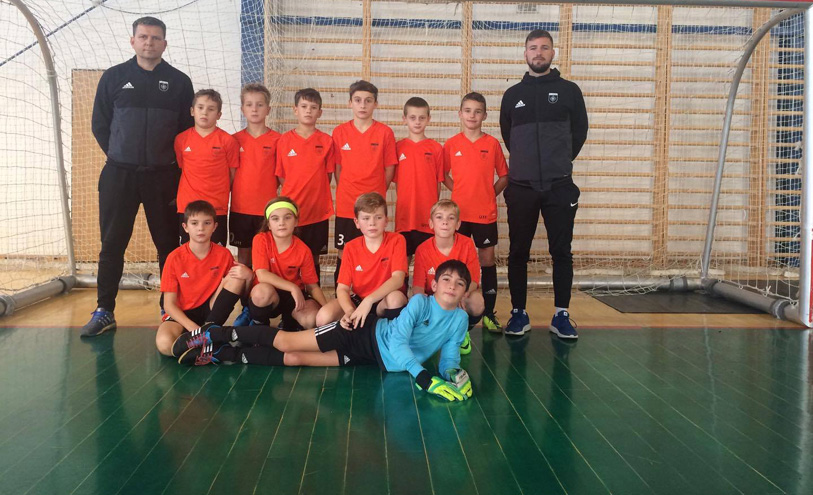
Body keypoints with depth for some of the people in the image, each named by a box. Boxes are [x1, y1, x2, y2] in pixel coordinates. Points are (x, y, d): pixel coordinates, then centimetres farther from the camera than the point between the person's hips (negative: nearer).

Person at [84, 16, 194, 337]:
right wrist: (119, 156, 6)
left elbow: (187, 130, 8)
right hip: (119, 175, 1)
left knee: (168, 245, 4)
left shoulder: (179, 82, 6)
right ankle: (104, 311, 12)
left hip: (163, 178, 0)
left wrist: (172, 163, 3)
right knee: (112, 245, 3)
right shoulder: (114, 77, 7)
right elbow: (99, 125, 11)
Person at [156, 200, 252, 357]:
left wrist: (248, 276, -22)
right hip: (182, 315, -2)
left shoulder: (223, 254, -5)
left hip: (210, 311, 3)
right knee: (164, 344, -35)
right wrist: (193, 328, -26)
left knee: (237, 277, -20)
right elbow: (169, 305, -10)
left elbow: (239, 293, 1)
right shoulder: (175, 258, -10)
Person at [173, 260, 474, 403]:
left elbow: (448, 360, 0)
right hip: (364, 333, -3)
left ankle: (222, 354, 6)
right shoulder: (420, 301, -16)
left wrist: (452, 374, -24)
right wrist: (423, 377, -37)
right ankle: (214, 335, 8)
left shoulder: (459, 320, -2)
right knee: (286, 342, -8)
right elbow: (397, 341, -25)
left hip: (381, 361, 3)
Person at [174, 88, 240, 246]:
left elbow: (233, 176, 3)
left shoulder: (228, 140, -2)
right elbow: (178, 169, 14)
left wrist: (220, 194, 0)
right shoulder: (181, 139, 5)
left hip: (217, 209, -2)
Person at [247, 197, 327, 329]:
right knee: (262, 291, -38)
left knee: (313, 319, -28)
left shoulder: (303, 250, -9)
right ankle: (259, 324, -5)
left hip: (294, 296, 2)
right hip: (268, 297, -2)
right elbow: (262, 275, -22)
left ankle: (290, 319, 9)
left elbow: (312, 286, -4)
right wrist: (293, 288, -29)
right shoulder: (261, 240, -13)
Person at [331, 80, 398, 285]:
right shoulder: (340, 132, 3)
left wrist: (377, 194, 1)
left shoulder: (385, 132, -1)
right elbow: (337, 169, 8)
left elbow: (389, 169, 3)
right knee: (343, 252, 6)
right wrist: (346, 193, 3)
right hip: (346, 205, 1)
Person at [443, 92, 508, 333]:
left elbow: (504, 176, 8)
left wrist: (489, 194, -2)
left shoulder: (493, 144, 2)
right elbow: (443, 175, 10)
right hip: (459, 212, 0)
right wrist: (460, 191, 0)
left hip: (486, 213, 0)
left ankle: (488, 314, 12)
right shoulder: (451, 144, 2)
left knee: (488, 260, 4)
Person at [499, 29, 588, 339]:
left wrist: (560, 162, 11)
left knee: (562, 252, 1)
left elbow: (580, 131, 10)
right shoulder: (513, 95, 10)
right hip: (521, 187, 1)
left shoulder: (569, 91, 6)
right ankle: (519, 314, 13)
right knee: (518, 253, 3)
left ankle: (561, 316, 10)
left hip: (559, 186, -1)